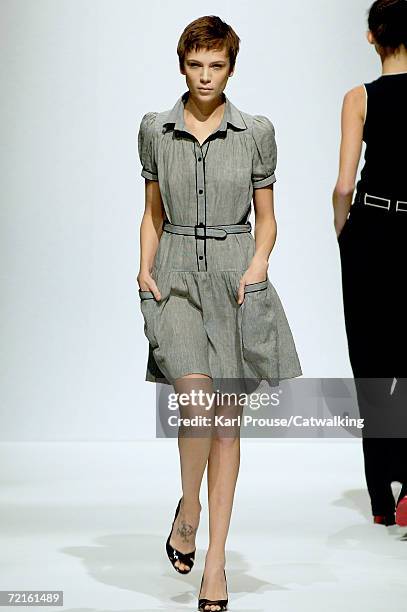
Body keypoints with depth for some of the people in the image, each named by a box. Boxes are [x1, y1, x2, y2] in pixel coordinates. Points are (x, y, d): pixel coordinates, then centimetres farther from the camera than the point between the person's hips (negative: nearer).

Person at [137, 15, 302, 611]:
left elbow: (266, 218, 8)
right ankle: (188, 506, 5)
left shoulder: (256, 132, 3)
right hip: (176, 278, 0)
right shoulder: (155, 130, 7)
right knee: (196, 395, -23)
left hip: (234, 279, 0)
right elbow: (153, 212, 14)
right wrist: (145, 268, -1)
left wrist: (257, 266, -9)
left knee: (227, 417, 2)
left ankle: (216, 559, 10)